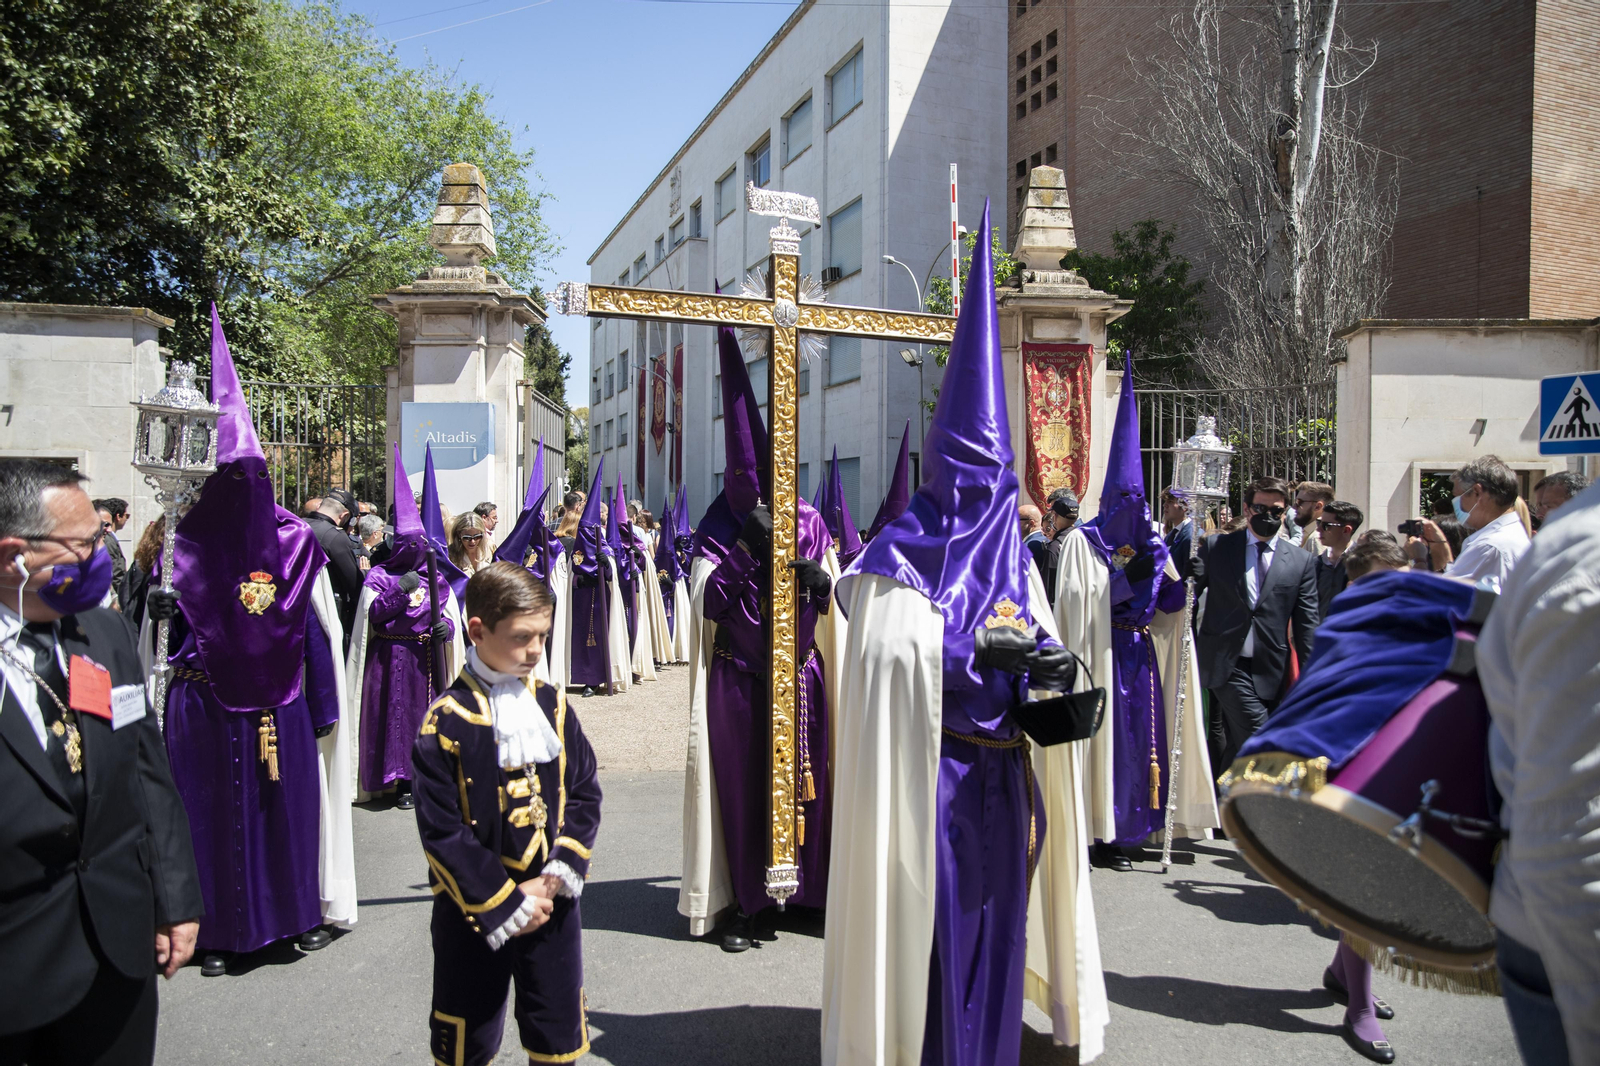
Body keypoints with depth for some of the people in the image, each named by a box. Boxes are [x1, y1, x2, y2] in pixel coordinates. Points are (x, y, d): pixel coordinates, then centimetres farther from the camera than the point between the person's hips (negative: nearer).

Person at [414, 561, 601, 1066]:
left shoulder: (551, 704, -2)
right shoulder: (445, 724, -16)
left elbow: (585, 793, 2)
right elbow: (441, 834, -15)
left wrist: (560, 873, -11)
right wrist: (507, 904, -14)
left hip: (554, 901, 4)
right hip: (474, 911, -4)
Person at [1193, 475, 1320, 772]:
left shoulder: (1302, 561, 6)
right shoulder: (1216, 546, 4)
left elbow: (1307, 624, 4)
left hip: (1269, 670, 3)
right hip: (1225, 663, -2)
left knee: (1237, 743, 8)